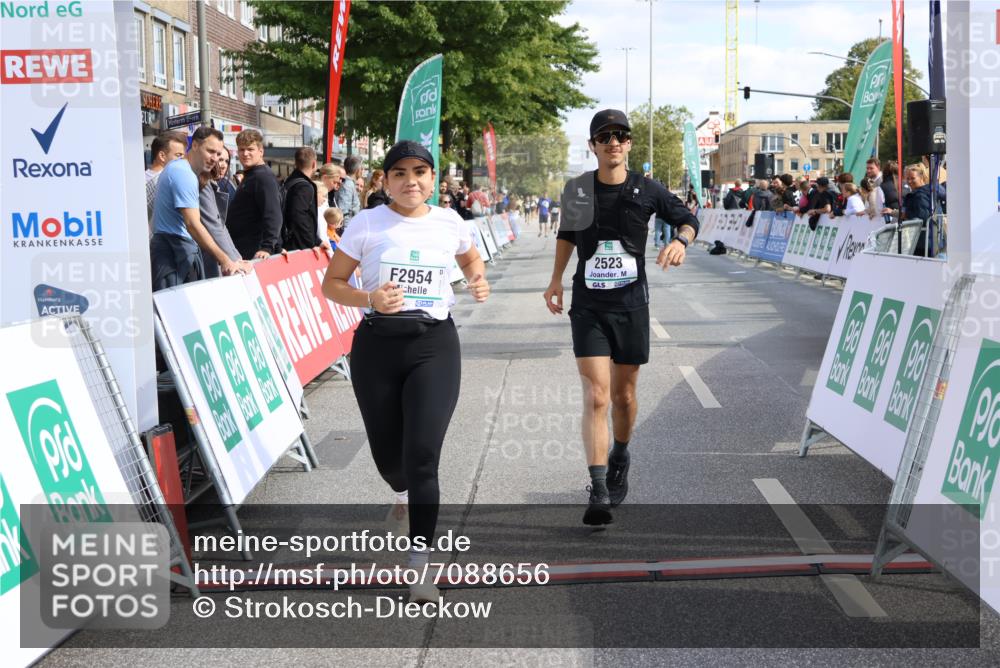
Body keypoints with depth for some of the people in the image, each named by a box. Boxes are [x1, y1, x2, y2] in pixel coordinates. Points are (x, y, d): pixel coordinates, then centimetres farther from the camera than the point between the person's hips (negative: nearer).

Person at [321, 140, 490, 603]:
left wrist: (479, 282, 4)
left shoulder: (450, 223, 6)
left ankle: (420, 565, -7)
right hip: (377, 344, 0)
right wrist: (369, 299, -16)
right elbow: (331, 284, 3)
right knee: (388, 456, 10)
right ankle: (404, 495, 49)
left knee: (423, 455, -14)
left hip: (434, 344, 0)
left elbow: (471, 258, 27)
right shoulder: (367, 224, 0)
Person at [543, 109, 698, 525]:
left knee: (623, 395, 13)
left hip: (631, 305, 1)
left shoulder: (647, 191, -2)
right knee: (596, 396, -12)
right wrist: (556, 280, 15)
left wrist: (681, 240, -10)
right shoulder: (577, 190, 0)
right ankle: (599, 494, -16)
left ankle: (620, 456, 43)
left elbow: (687, 218, 11)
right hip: (588, 307, -1)